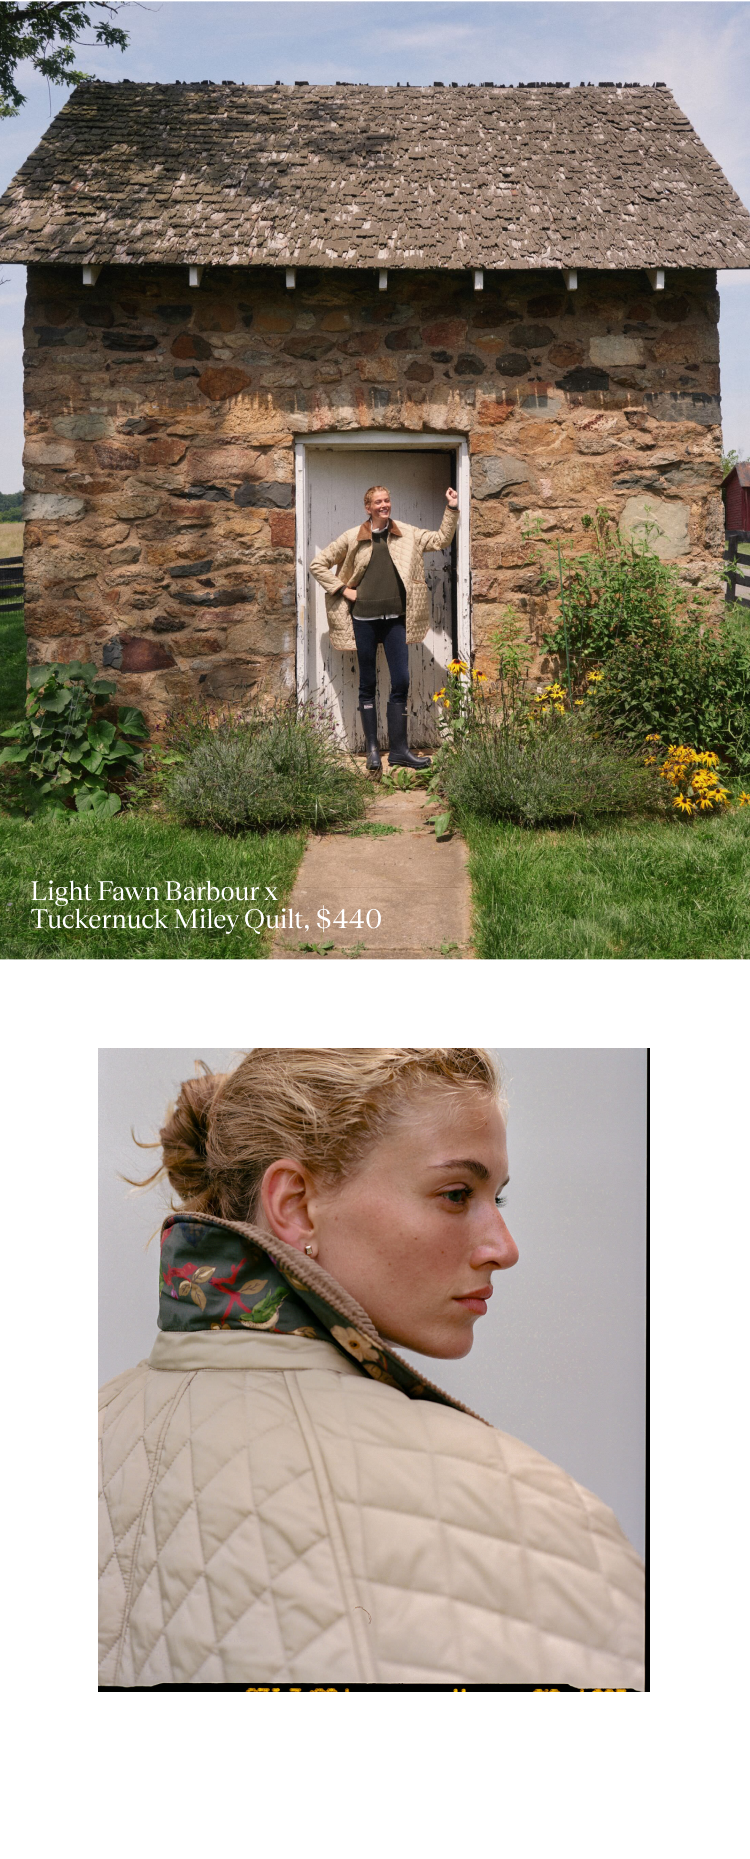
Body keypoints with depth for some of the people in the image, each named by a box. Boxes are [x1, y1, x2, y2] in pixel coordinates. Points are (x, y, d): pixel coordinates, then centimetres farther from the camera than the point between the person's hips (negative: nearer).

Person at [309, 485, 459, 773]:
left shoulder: (406, 534, 8)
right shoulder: (352, 538, 2)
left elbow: (441, 539, 7)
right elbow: (318, 564, 7)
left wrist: (452, 510, -4)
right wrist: (342, 589, 0)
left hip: (395, 618, 2)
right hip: (364, 617, -2)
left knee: (401, 682, -3)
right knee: (367, 684, 5)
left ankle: (399, 749, 2)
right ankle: (372, 748, 11)